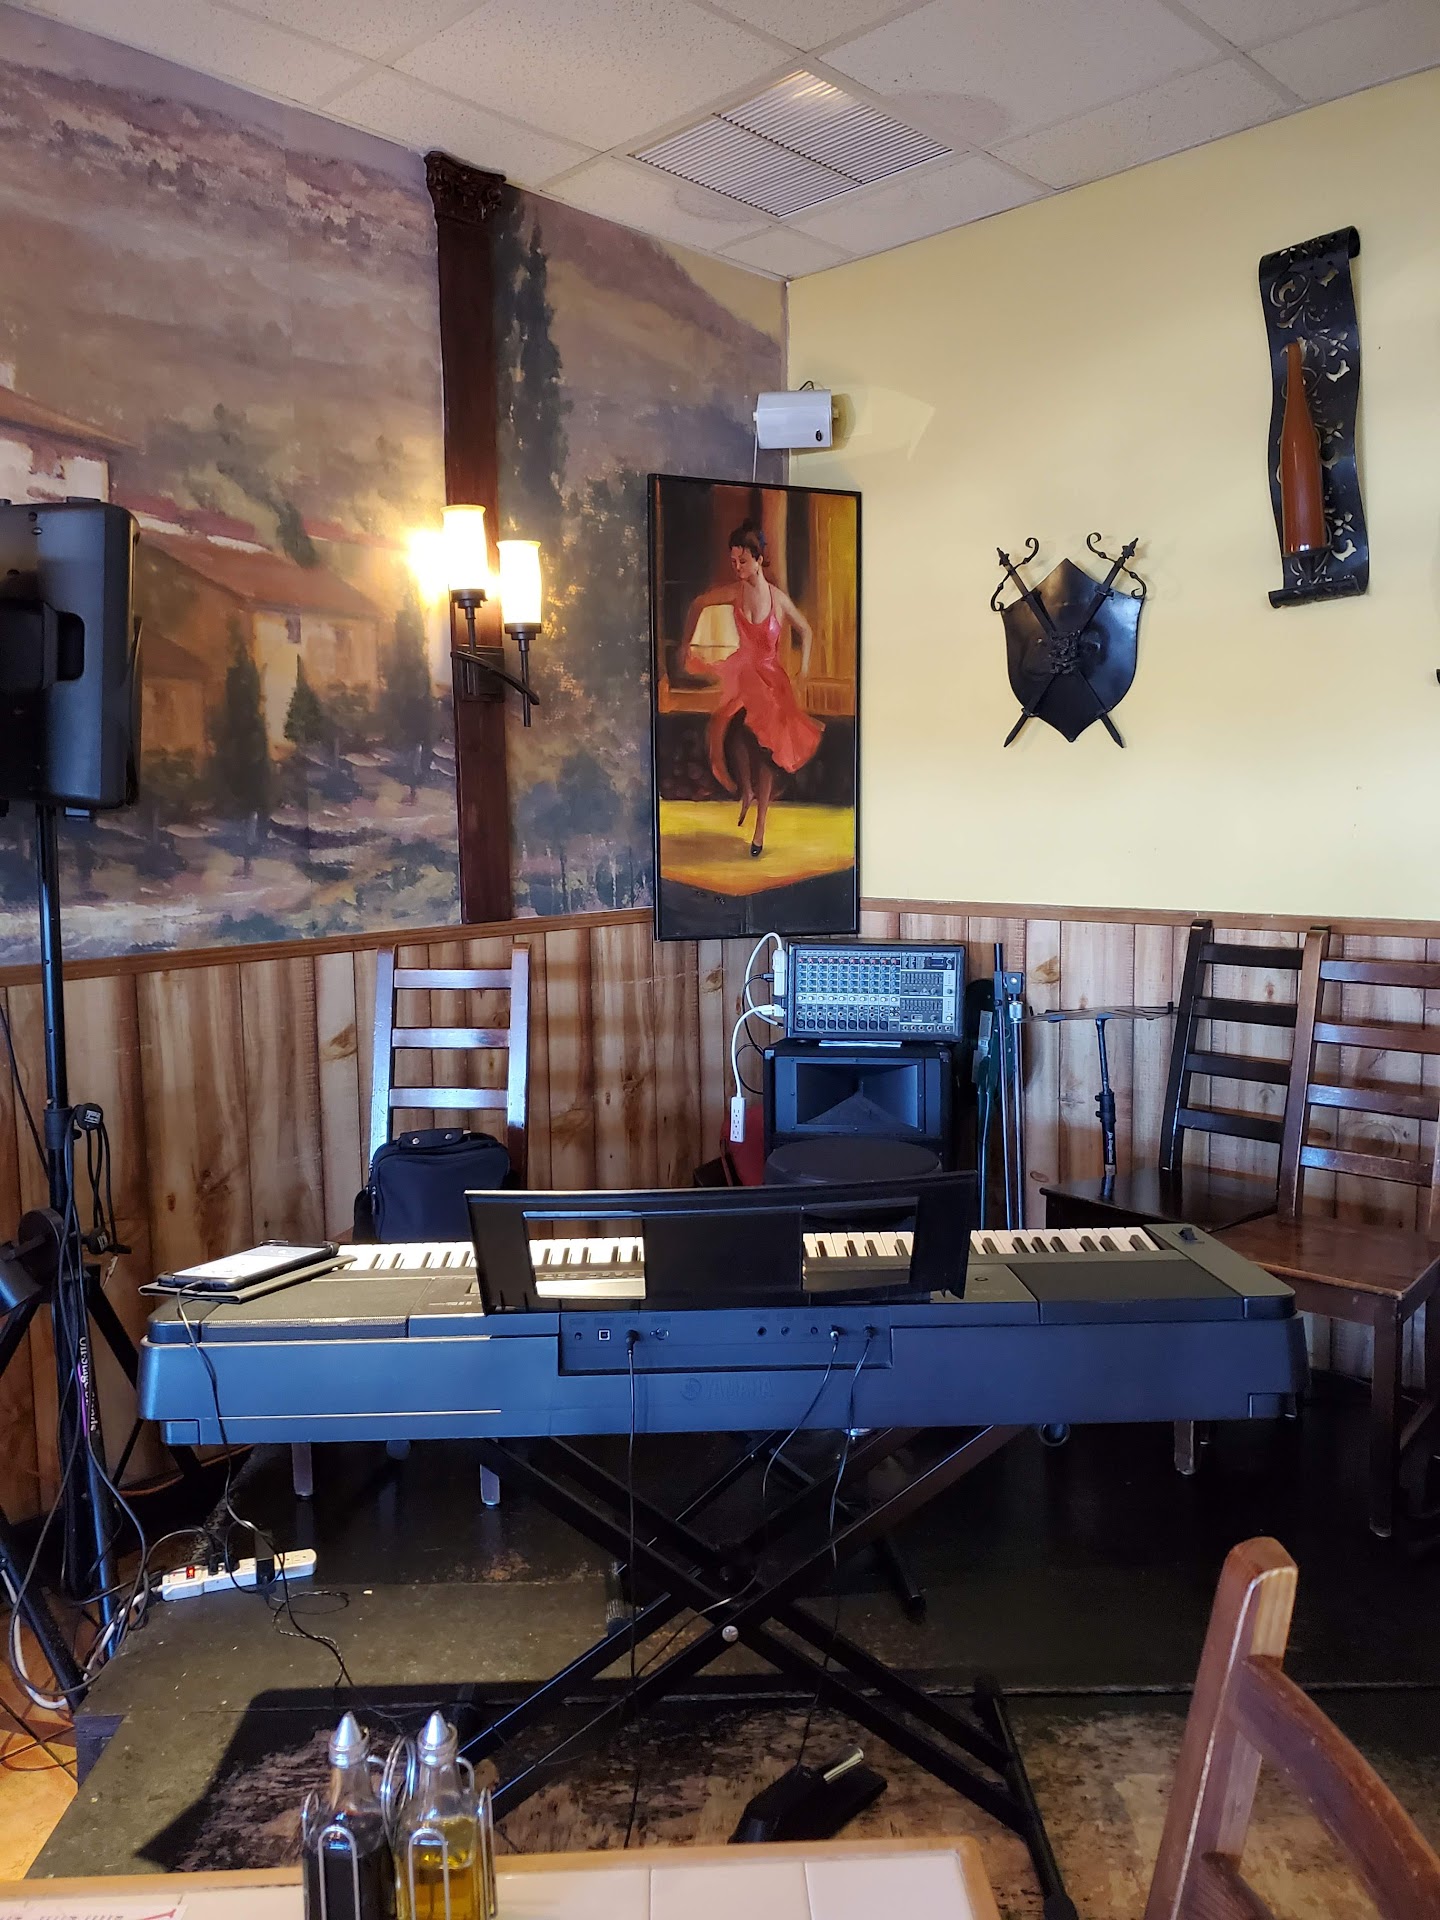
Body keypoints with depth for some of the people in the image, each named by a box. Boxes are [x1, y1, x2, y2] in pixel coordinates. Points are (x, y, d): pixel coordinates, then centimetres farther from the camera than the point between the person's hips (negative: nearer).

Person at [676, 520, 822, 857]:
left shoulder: (779, 599, -10)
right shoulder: (735, 592, -4)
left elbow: (805, 630, 6)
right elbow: (698, 604, 11)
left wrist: (804, 666, -3)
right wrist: (685, 645, 10)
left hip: (771, 677, -1)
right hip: (743, 671, 1)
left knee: (765, 746, -1)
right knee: (735, 729, -26)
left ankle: (760, 828, 9)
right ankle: (746, 791, 1)